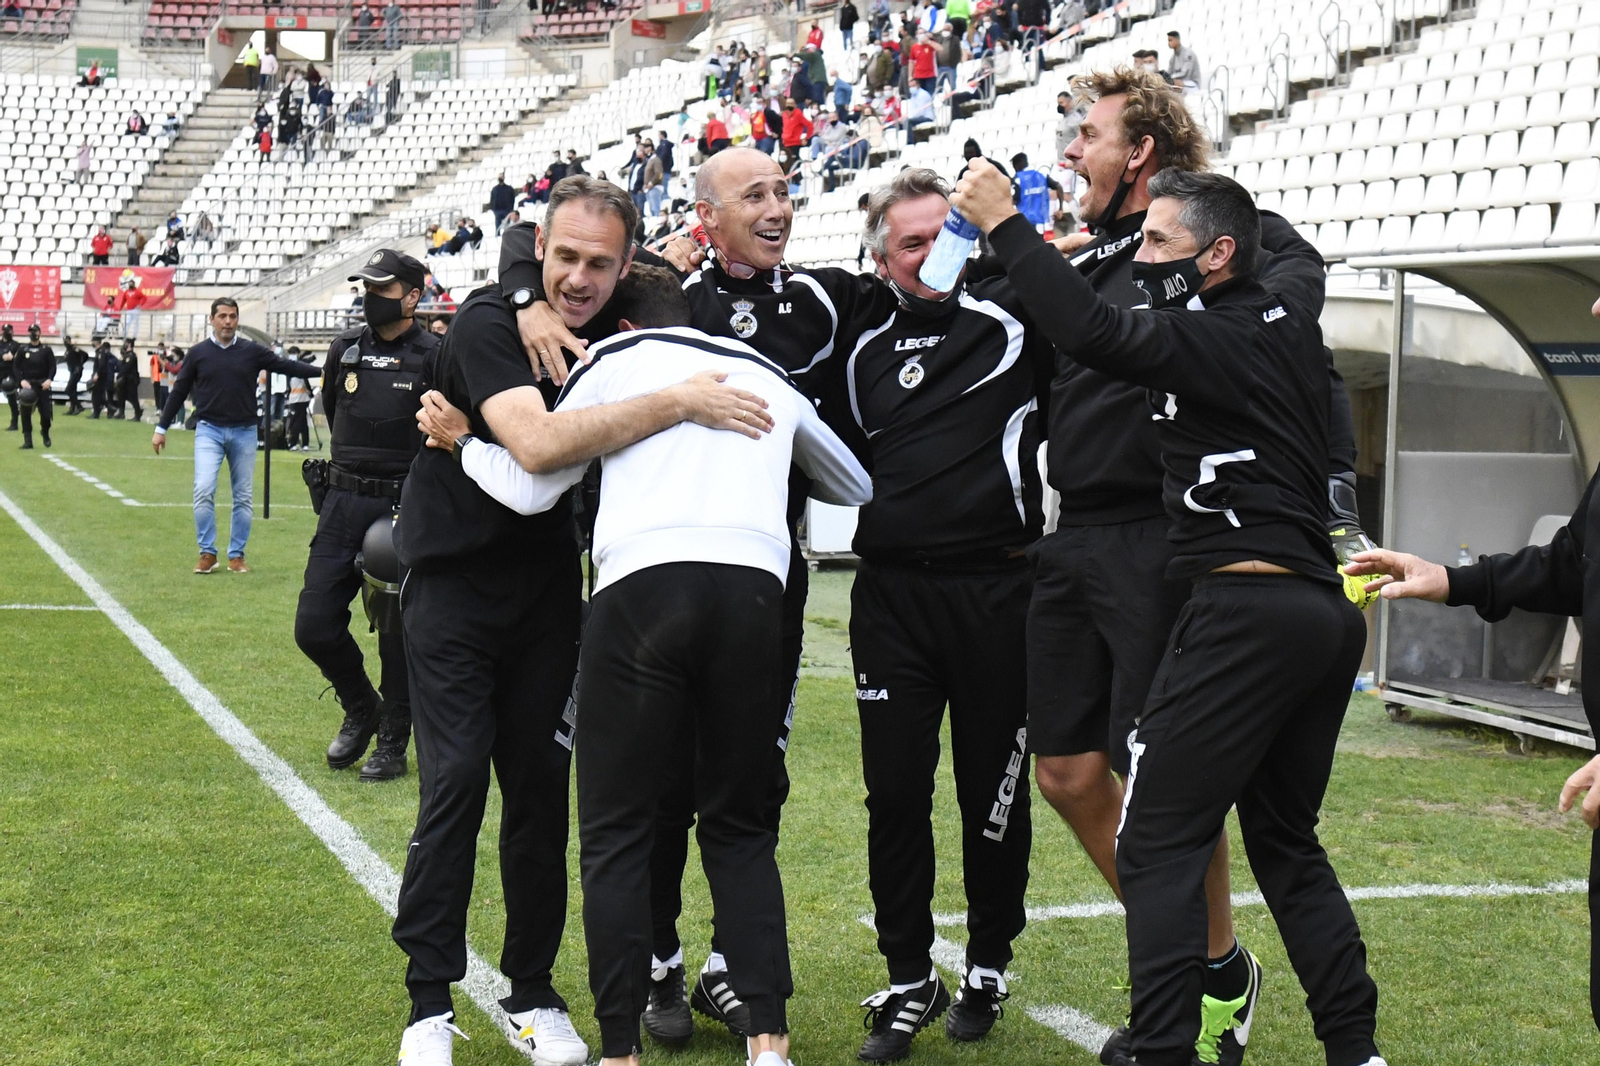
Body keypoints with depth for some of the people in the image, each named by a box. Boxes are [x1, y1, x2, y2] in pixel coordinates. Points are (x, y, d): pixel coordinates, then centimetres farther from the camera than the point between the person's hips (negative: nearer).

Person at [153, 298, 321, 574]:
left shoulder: (252, 351, 2)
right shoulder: (198, 353, 1)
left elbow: (285, 366, 0)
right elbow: (179, 391, 7)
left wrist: (322, 372, -12)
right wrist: (161, 428, 7)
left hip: (244, 432, 1)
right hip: (209, 430, -1)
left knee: (243, 497, 5)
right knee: (203, 491, -13)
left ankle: (236, 555, 15)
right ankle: (207, 554, -2)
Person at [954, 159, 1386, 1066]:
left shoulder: (1219, 340, -12)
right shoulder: (1291, 329, 13)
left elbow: (1097, 335, -26)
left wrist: (1004, 223, -18)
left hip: (1247, 609, -9)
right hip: (1323, 611, 9)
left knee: (1158, 845, -6)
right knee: (1286, 840, 19)